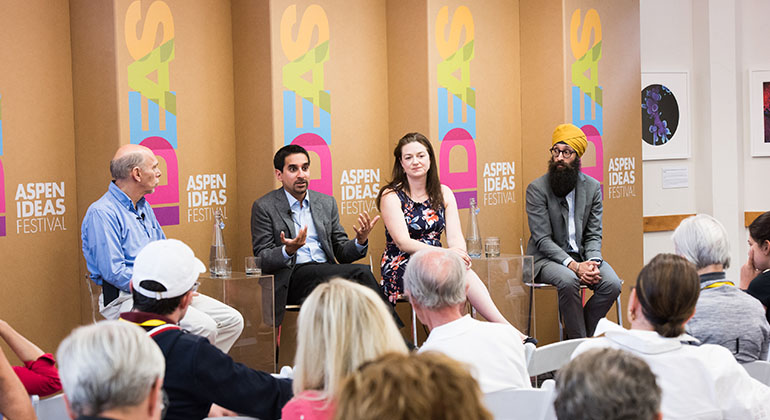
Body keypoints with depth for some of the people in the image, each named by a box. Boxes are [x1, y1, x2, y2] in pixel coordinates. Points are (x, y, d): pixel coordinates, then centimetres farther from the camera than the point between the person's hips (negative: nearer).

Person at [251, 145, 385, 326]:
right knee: (361, 272, -28)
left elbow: (342, 254, 17)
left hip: (327, 273, 5)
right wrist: (288, 250, -24)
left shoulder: (326, 203, 18)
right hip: (292, 279, -5)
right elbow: (262, 260, -3)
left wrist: (360, 241, -6)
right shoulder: (264, 207, 3)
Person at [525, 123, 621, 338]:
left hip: (581, 256, 4)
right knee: (568, 280, -35)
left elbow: (594, 234, 5)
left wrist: (592, 262, -17)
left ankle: (578, 335, -5)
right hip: (546, 258, -4)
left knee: (612, 284, -23)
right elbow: (542, 239, -13)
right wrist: (574, 265, -24)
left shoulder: (592, 187, 6)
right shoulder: (537, 189, -7)